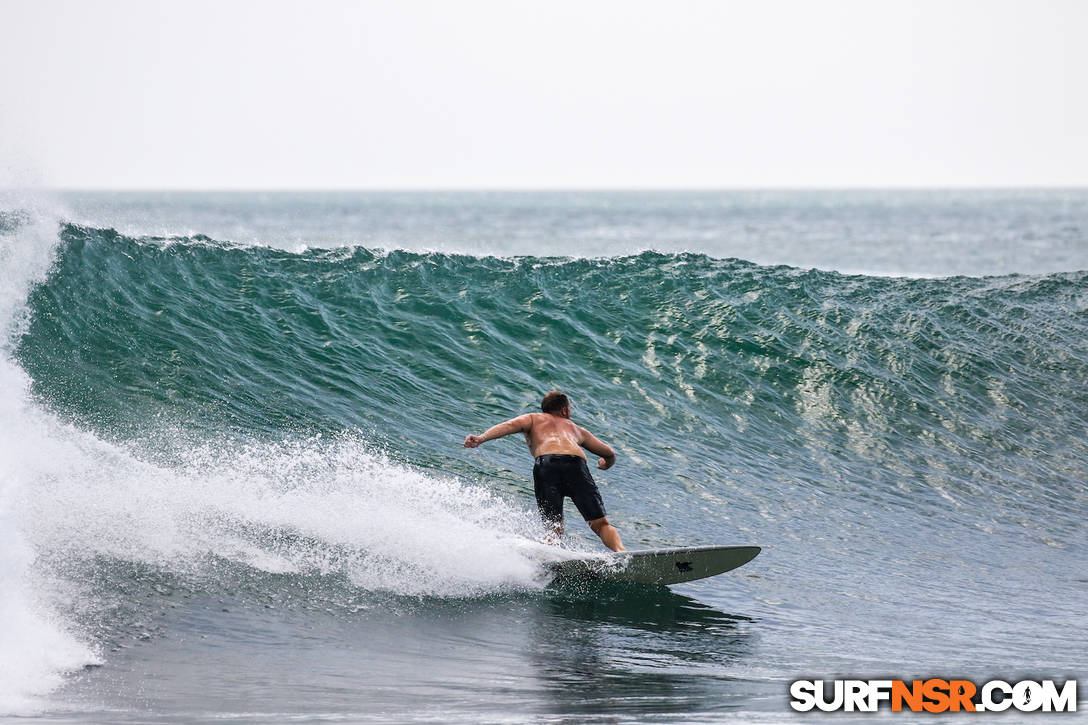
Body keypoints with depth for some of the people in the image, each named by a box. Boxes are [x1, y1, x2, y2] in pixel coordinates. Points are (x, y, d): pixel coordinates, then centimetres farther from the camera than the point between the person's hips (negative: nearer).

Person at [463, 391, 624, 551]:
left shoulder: (533, 419, 34)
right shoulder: (577, 429, 40)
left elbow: (510, 425, 12)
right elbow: (610, 454, 48)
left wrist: (481, 438, -1)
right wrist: (606, 464, 71)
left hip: (545, 464, -1)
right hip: (576, 464, 1)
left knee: (554, 530, -1)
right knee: (601, 524, 1)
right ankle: (619, 550, -29)